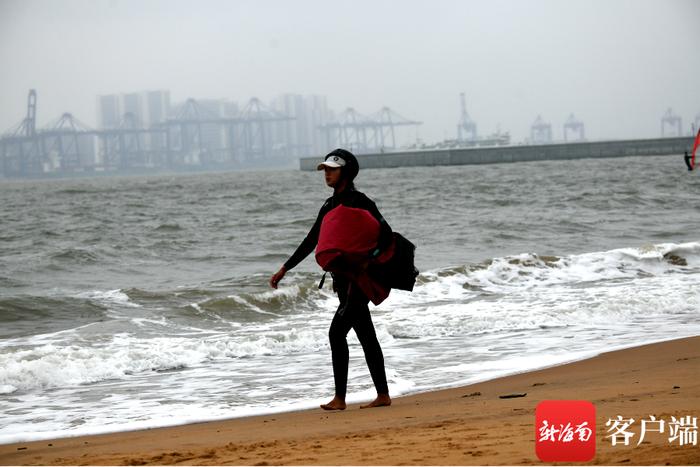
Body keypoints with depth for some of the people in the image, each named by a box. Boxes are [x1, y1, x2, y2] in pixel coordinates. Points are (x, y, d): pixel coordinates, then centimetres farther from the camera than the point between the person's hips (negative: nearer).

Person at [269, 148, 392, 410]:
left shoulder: (359, 202, -10)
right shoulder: (330, 206, 15)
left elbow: (385, 234, -15)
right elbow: (311, 241, 21)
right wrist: (285, 269, 21)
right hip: (343, 279, 8)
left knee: (337, 333, -12)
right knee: (366, 337, 9)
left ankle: (340, 398, -9)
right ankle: (383, 395, 12)